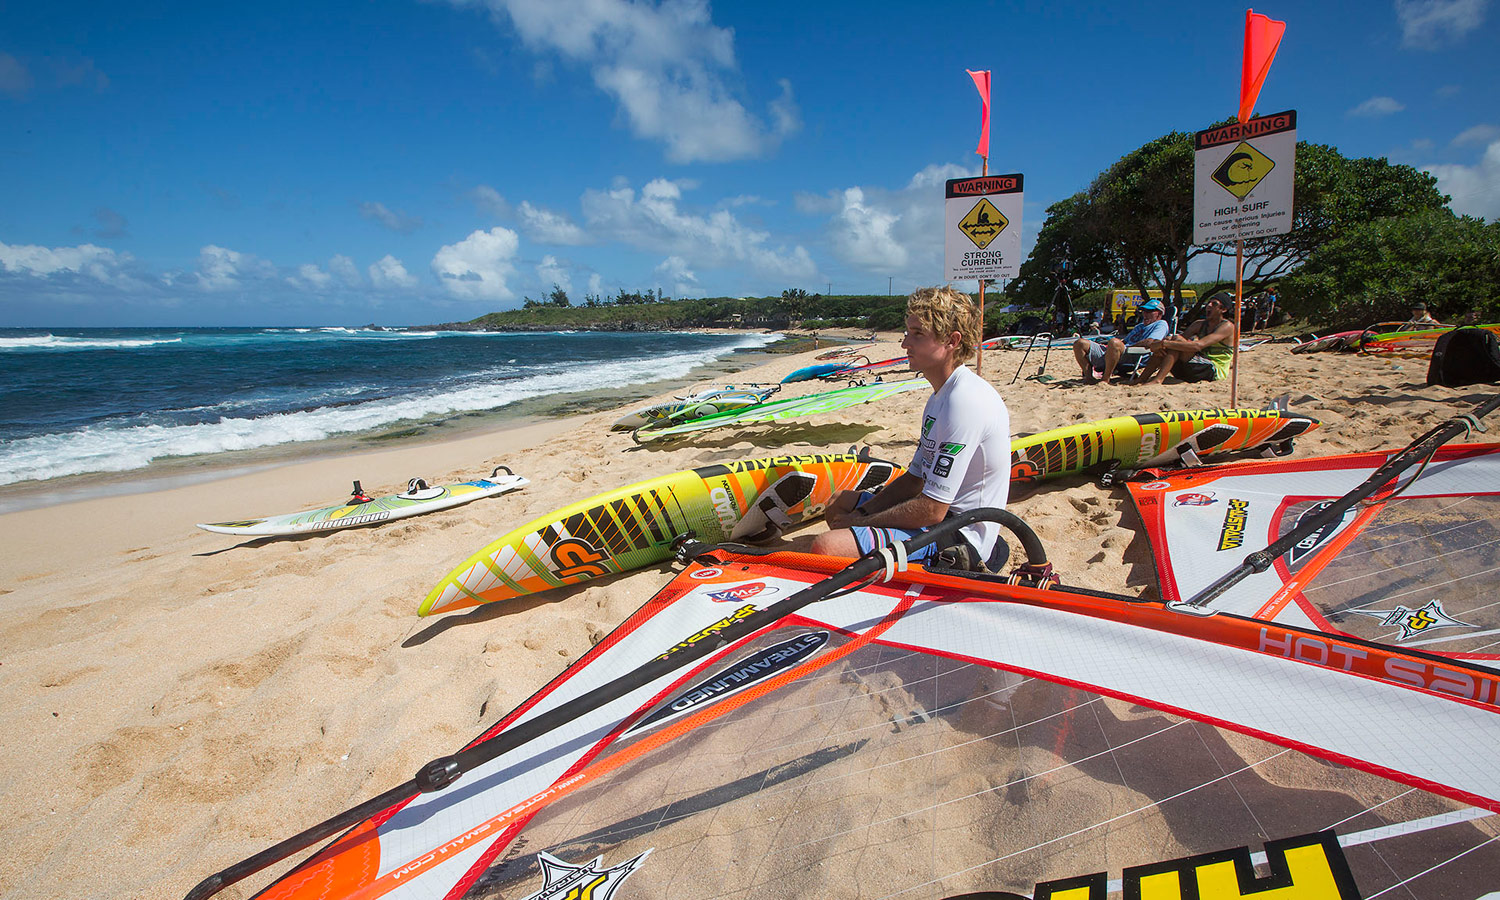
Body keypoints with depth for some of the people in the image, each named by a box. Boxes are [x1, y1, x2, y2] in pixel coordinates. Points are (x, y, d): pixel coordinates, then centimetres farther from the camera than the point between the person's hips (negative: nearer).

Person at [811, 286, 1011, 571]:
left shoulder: (964, 401, -24)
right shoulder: (942, 396, 9)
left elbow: (931, 511, -25)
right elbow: (915, 478, 14)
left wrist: (860, 522, -12)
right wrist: (862, 512, 1)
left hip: (958, 534, -10)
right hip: (941, 514, 11)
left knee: (824, 548, -25)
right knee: (838, 502, 22)